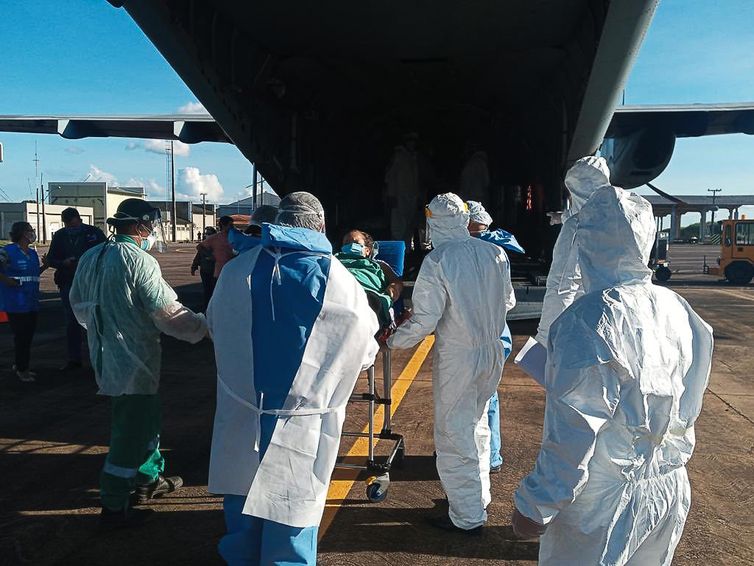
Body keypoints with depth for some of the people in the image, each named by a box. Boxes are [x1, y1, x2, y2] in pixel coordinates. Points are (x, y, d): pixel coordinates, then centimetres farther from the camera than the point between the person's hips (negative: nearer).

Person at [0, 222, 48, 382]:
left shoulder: (32, 253, 13)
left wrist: (45, 266, 8)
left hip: (32, 302, 8)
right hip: (16, 302, -7)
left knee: (28, 335, 12)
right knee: (21, 336, -2)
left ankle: (20, 366, 26)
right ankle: (21, 369, 10)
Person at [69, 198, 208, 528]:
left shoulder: (91, 257, 7)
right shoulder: (139, 260, -19)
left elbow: (79, 304, 18)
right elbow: (169, 312, -19)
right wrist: (205, 327, -8)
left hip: (104, 356, 9)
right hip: (134, 362, -9)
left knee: (145, 418, 23)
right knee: (131, 431, 2)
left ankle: (149, 479, 37)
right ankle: (114, 507, 12)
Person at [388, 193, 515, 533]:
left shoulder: (437, 261, -17)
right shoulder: (494, 253, -1)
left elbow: (424, 320, -18)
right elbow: (508, 302, 11)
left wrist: (394, 341, -2)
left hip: (458, 358, -6)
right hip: (494, 351, 7)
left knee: (453, 435, 7)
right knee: (477, 425, 23)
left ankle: (467, 516, 17)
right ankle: (479, 498, 38)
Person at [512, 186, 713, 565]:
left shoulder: (589, 320, -25)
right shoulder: (679, 311, -3)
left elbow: (574, 434, -24)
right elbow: (685, 411, 8)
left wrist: (534, 505, -15)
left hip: (601, 504, -6)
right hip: (669, 493, 7)